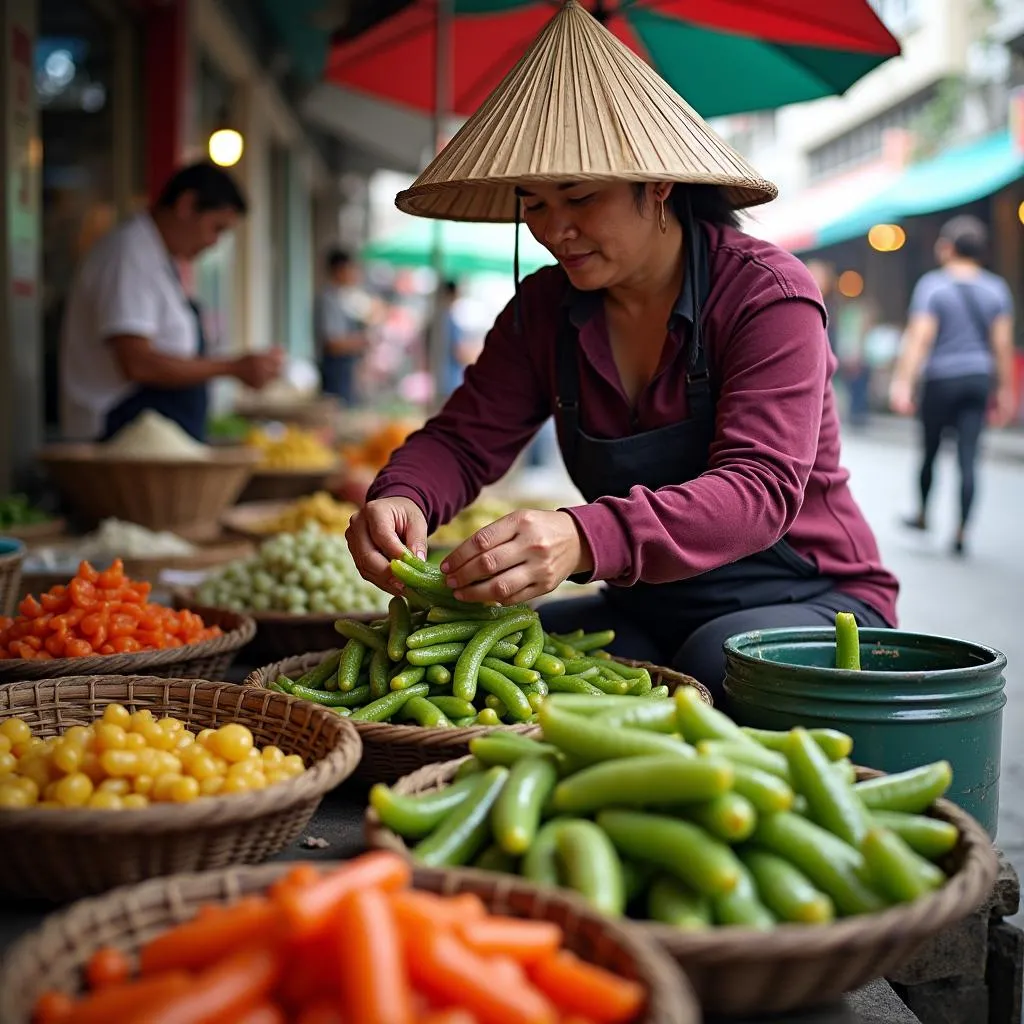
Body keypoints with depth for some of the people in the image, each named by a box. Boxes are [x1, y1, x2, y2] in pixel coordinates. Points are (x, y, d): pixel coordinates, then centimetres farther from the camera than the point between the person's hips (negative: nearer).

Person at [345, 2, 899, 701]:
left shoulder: (768, 294, -16)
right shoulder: (545, 309, 2)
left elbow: (759, 487, -29)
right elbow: (465, 439, 0)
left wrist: (584, 537, -48)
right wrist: (402, 499, -28)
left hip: (806, 602, -4)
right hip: (648, 613, 5)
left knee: (719, 661, -37)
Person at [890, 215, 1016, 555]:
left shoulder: (932, 285, -7)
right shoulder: (996, 288, 4)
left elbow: (919, 337, -16)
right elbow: (1003, 344, 2)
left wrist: (903, 383, -19)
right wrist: (1005, 391, 8)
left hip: (941, 379, -3)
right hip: (979, 378, 3)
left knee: (929, 450, 15)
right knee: (968, 458, 0)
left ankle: (922, 514, 32)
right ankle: (961, 531, -5)